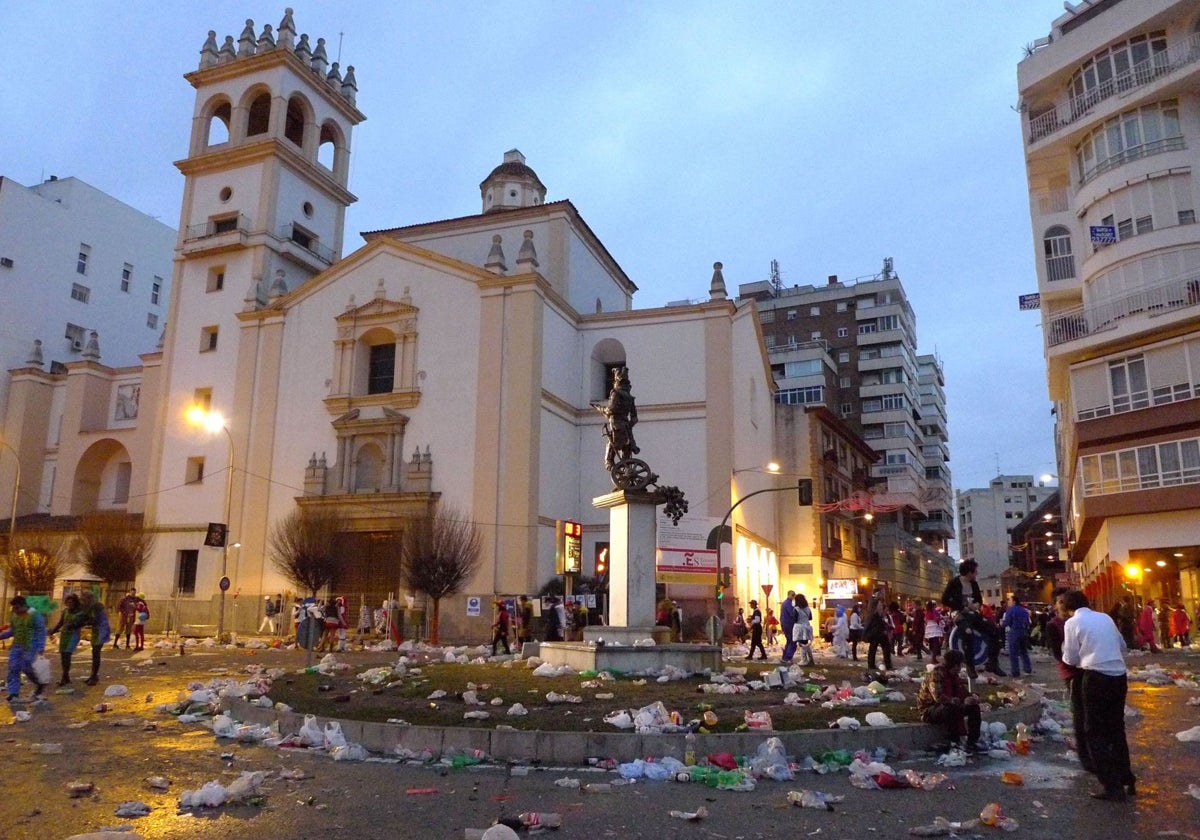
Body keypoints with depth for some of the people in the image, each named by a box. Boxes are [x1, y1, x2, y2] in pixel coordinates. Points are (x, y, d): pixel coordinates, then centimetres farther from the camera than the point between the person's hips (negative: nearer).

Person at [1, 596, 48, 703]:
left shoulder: (35, 615, -11)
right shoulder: (13, 616, 9)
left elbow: (41, 632, -12)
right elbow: (11, 631, 19)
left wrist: (41, 648, -17)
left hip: (30, 647, -7)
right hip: (16, 646, 7)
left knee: (26, 668, -8)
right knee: (13, 669, 0)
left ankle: (40, 683, 16)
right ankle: (13, 694, 5)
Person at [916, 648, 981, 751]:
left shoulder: (954, 675, 6)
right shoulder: (935, 674, -23)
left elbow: (963, 692, 10)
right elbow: (939, 697, -36)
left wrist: (972, 697, -14)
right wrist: (962, 701, -41)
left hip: (948, 706, 9)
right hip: (929, 710, -9)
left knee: (974, 706, -4)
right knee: (950, 709, -37)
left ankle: (972, 741, -5)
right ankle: (957, 742, -26)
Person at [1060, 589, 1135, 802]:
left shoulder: (1072, 623, -4)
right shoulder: (1105, 617, 12)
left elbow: (1071, 659, -1)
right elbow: (1122, 646, 21)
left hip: (1096, 678, -6)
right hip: (1119, 676, 6)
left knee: (1095, 733, 4)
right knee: (1116, 729, 19)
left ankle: (1113, 788, 2)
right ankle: (1127, 781, 27)